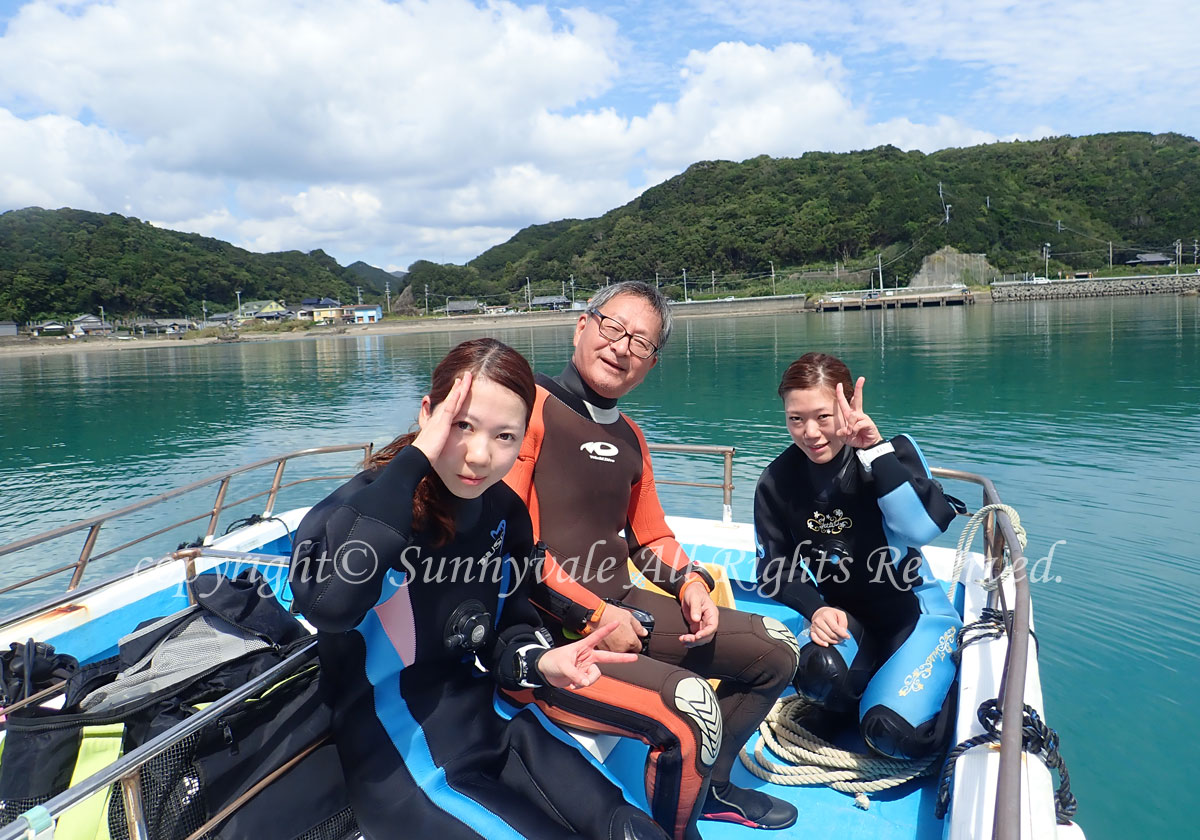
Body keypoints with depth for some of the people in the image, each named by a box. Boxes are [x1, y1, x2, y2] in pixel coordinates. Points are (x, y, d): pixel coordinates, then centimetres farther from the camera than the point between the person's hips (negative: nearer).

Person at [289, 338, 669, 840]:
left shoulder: (505, 514, -3)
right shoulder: (363, 505, -20)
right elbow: (328, 604, -43)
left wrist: (539, 662, -13)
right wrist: (412, 460, -36)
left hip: (491, 727, 6)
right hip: (398, 759, -5)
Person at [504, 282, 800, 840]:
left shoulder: (628, 437, 13)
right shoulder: (534, 407, -12)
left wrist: (690, 581, 0)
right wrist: (593, 616, -16)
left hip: (620, 608, 9)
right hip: (547, 634, -8)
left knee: (776, 650, 11)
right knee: (688, 706, -30)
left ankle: (710, 784, 33)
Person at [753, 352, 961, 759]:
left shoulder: (895, 451, -14)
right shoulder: (777, 482, -6)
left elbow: (922, 529, -32)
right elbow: (775, 568, 2)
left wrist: (875, 449, -36)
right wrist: (816, 609, -17)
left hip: (913, 611, -2)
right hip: (842, 616, 2)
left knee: (895, 732, -23)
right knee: (821, 672, -33)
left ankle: (945, 675, 10)